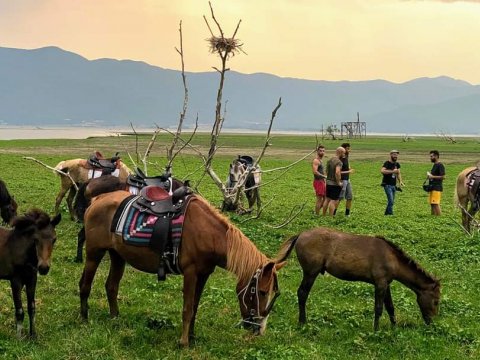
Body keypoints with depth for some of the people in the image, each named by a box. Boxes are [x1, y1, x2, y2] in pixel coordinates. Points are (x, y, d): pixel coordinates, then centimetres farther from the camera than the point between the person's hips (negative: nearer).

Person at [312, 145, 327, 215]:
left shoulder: (320, 160, 17)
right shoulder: (316, 160, -14)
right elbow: (315, 172, -26)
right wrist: (324, 176, -26)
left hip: (322, 182, 10)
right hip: (318, 182, -10)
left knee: (325, 198, 14)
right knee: (319, 199, -6)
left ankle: (316, 211, 23)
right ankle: (317, 215, 0)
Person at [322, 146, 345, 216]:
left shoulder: (330, 160, 10)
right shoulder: (338, 162, -18)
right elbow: (337, 172, -31)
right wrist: (339, 182, -21)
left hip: (328, 182, 8)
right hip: (335, 184, -8)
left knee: (327, 199, 15)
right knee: (333, 200, -4)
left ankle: (323, 215, 21)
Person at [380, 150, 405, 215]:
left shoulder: (397, 164, 13)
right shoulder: (387, 163, -11)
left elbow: (398, 173, 15)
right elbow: (382, 171, -26)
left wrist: (400, 181, -2)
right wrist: (392, 171, -27)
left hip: (393, 185, 7)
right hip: (387, 185, -7)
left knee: (392, 201, 9)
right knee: (390, 200, -15)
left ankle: (387, 213, 19)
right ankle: (390, 214, -11)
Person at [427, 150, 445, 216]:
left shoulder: (440, 165, -12)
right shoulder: (435, 165, 18)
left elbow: (443, 176, -19)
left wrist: (432, 176, -17)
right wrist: (429, 174, 10)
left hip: (437, 188, -10)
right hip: (432, 187, 10)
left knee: (436, 204, -13)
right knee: (432, 204, 11)